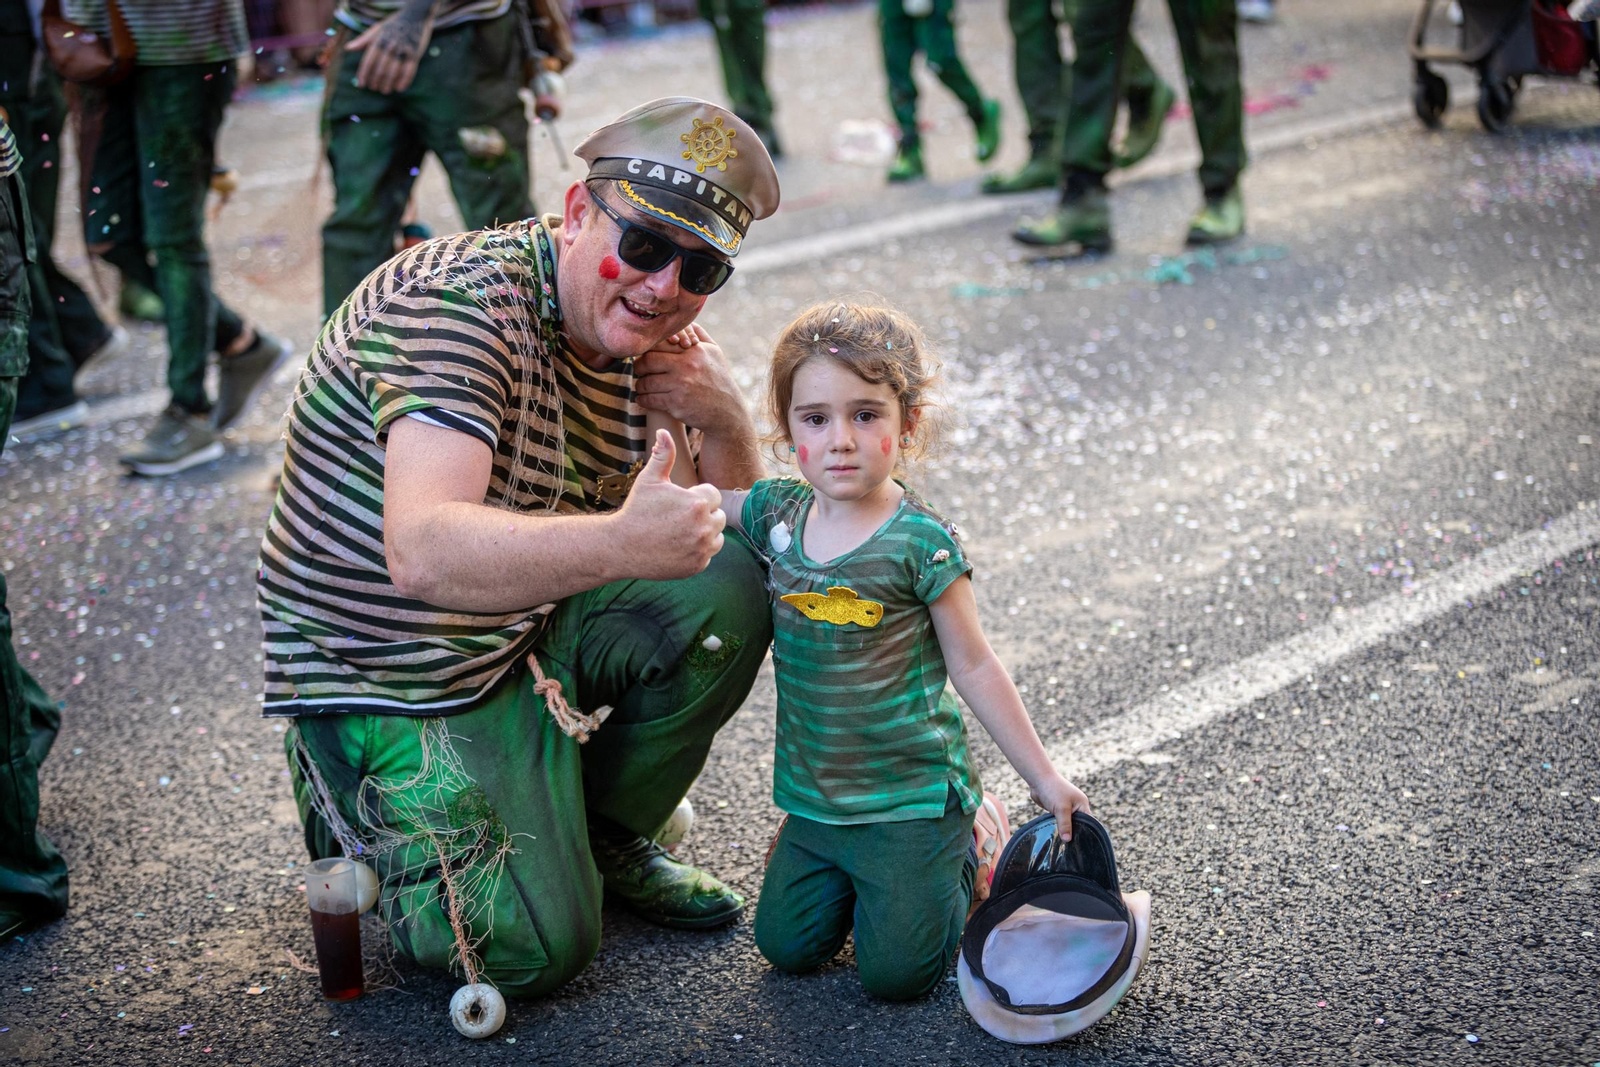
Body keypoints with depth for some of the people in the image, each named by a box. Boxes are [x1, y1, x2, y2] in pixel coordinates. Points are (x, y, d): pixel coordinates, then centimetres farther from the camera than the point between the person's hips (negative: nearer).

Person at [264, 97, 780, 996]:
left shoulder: (646, 338, -2)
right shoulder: (462, 304, -26)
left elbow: (724, 533, 3)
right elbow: (424, 554, -41)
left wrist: (727, 422, -18)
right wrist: (619, 542, -57)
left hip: (531, 631, 7)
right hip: (388, 676, -7)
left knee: (734, 590, -12)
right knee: (537, 947, -15)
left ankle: (608, 833, 7)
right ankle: (367, 805, 13)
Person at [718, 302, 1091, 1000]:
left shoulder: (920, 543, -17)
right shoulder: (778, 512, -3)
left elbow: (973, 666, -8)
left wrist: (1043, 777, -4)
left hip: (910, 801, -5)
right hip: (814, 797, 5)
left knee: (895, 974, -3)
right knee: (787, 947, 5)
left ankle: (971, 841, 21)